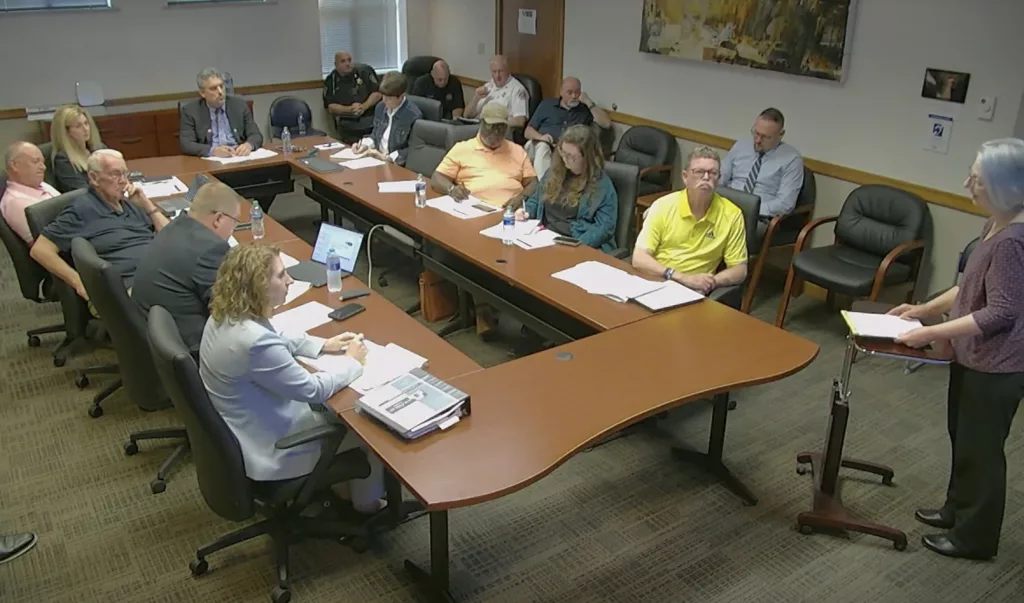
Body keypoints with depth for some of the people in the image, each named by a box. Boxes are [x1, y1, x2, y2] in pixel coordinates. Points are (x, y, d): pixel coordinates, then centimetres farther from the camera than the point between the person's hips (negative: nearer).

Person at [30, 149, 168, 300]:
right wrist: (79, 283, -8)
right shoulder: (82, 209, 4)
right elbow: (40, 250, -1)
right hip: (131, 287, -7)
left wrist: (146, 204, 13)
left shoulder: (129, 204, 24)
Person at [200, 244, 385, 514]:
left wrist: (323, 345, 5)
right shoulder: (255, 342, -37)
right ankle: (368, 504, 34)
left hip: (241, 431, 9)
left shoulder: (226, 316, -8)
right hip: (269, 450, -9)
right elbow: (313, 390, -24)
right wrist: (352, 362, -9)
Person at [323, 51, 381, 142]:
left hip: (371, 122, -1)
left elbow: (377, 93, -1)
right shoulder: (330, 80, 5)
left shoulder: (365, 71, 2)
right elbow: (330, 107, 1)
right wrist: (350, 109, -14)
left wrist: (363, 107, -16)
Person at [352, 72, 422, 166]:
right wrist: (366, 145, 3)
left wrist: (389, 157, -19)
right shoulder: (380, 107, 9)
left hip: (398, 165, -8)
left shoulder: (414, 115, -15)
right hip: (376, 158, 8)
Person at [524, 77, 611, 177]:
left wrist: (589, 102, 4)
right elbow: (528, 131, 16)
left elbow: (607, 124, 5)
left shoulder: (585, 109, 20)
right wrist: (540, 137, -8)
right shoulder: (546, 105, 20)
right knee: (542, 147, -35)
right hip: (544, 146, 0)